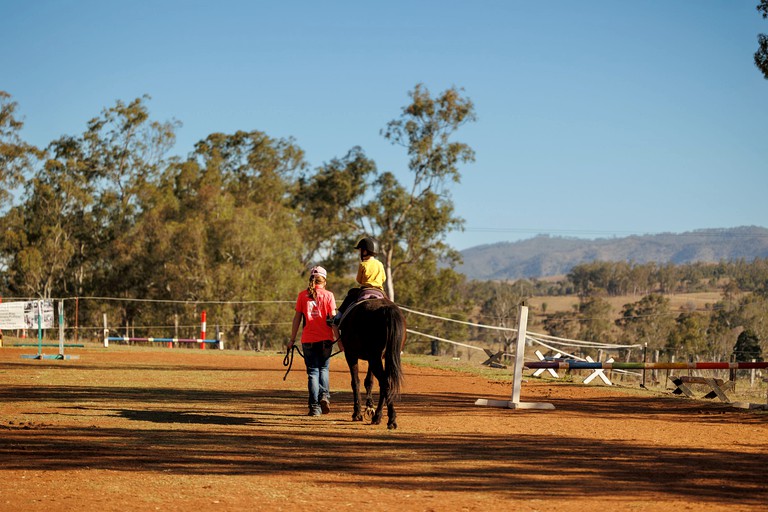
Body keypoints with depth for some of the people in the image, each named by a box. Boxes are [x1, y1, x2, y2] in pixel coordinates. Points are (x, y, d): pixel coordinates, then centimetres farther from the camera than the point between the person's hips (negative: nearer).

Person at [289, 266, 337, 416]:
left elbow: (297, 318, 3)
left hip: (308, 339, 0)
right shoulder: (328, 295, 0)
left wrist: (292, 339, 9)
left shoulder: (302, 295, 3)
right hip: (325, 339, 0)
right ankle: (324, 395, -6)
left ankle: (315, 407, 0)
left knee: (312, 371, 5)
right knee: (323, 368, 17)